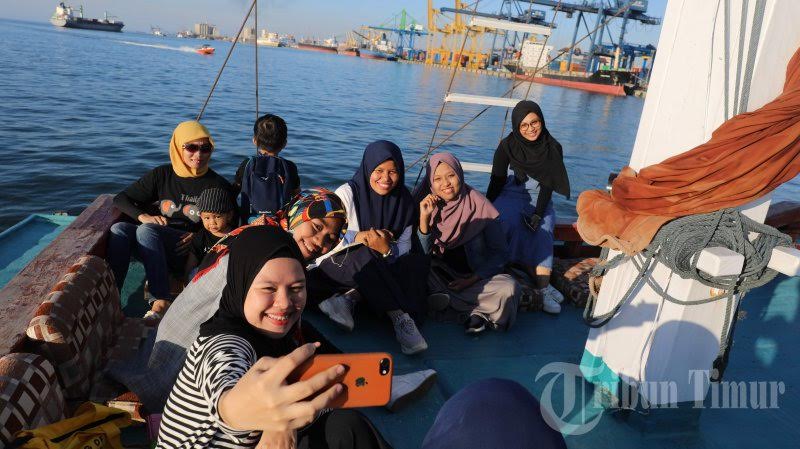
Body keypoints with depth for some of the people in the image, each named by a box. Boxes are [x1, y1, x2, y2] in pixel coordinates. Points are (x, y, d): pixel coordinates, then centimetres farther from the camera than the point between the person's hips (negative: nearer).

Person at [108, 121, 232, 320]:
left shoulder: (218, 185, 4)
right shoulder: (162, 175, 11)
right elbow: (120, 199, 12)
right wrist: (143, 216, -9)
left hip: (189, 252, -4)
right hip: (155, 246, 4)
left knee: (146, 230, -31)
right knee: (119, 229, -25)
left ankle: (161, 303, -40)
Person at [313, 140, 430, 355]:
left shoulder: (404, 200, 1)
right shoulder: (348, 193, -9)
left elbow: (403, 251, -5)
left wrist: (386, 249, -29)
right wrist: (357, 237, -32)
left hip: (376, 272, 4)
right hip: (336, 266, -3)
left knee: (420, 262, -23)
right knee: (364, 253, -36)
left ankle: (349, 297, -31)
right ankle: (401, 319, -38)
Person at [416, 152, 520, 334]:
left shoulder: (479, 206, -10)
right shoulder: (427, 206, -5)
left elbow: (500, 253, -5)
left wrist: (471, 280, -14)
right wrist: (424, 218, -22)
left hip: (475, 276, -2)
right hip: (438, 276, 2)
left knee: (509, 288, -29)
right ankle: (474, 310, -19)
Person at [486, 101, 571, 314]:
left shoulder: (553, 148, -7)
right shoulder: (507, 146, -9)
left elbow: (548, 186, -10)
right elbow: (497, 180, -6)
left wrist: (538, 214, -23)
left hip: (541, 199, 1)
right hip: (513, 194, -1)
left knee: (543, 229, -31)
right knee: (513, 223, -33)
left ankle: (542, 287, -35)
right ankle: (542, 284, -29)